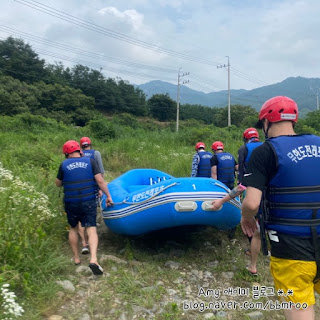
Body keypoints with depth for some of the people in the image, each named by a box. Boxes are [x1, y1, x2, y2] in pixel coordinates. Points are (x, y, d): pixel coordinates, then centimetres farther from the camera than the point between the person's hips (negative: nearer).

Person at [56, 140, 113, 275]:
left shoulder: (64, 165, 0)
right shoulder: (90, 162, -2)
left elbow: (58, 184, 12)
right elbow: (100, 181, -7)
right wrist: (108, 196, -2)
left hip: (71, 203, 1)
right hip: (89, 202, -1)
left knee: (73, 228, 21)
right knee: (91, 229, 0)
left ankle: (76, 257, 29)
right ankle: (93, 259, -17)